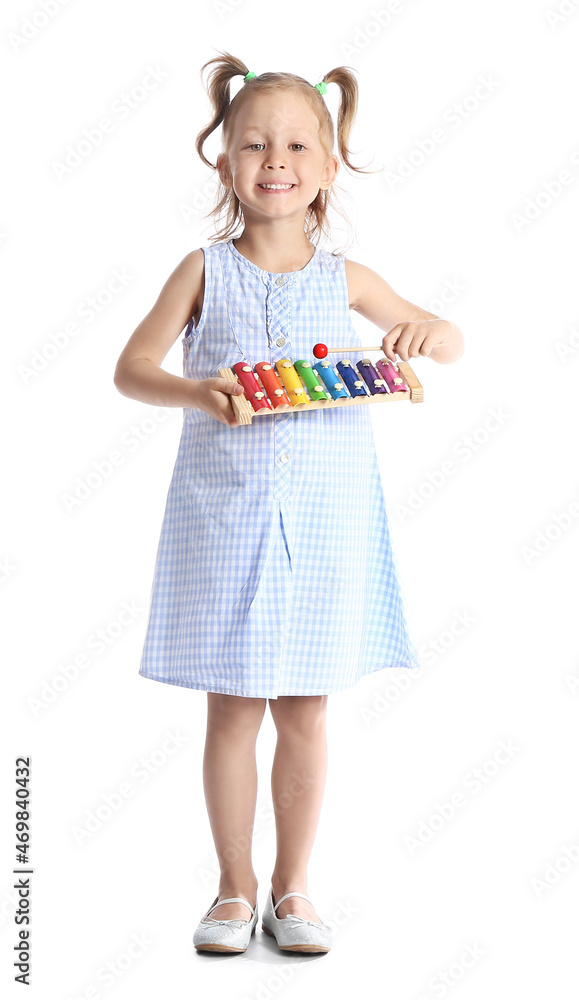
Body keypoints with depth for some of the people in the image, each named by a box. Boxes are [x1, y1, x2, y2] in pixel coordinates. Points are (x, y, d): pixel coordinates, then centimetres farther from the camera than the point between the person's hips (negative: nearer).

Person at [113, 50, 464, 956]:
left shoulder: (345, 280, 4)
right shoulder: (205, 271, 0)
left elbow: (452, 341, 11)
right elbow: (131, 366, -3)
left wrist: (422, 333, -12)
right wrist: (195, 393, -22)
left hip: (322, 521, 1)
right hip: (225, 515, -1)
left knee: (305, 712, 9)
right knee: (233, 709, 6)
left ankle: (292, 888, 25)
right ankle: (236, 888, 24)